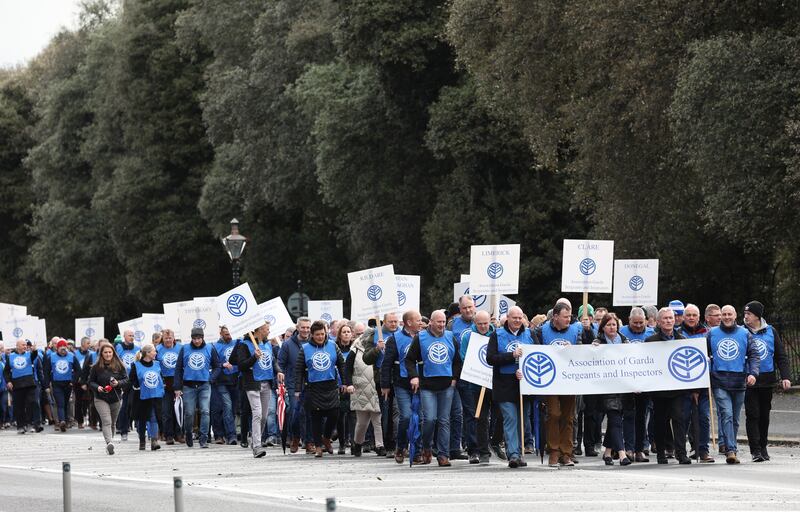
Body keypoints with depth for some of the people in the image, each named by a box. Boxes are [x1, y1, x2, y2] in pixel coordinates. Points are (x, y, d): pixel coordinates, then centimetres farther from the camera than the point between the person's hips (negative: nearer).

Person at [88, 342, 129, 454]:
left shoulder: (119, 366, 0)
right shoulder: (96, 367, -2)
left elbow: (126, 380, 1)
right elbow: (91, 382, 4)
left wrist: (118, 383, -19)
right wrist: (97, 387, -17)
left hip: (116, 399, 3)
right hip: (101, 399, -3)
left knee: (112, 423, 13)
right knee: (106, 422, -19)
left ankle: (109, 444, 27)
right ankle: (109, 443, -34)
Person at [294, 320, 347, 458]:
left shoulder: (332, 346, 6)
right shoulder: (305, 349, 2)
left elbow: (342, 364, 12)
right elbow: (299, 370, 3)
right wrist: (297, 390, -1)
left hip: (331, 386, 1)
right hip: (313, 388, -1)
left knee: (334, 414, -6)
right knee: (316, 417, 1)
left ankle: (326, 438, 20)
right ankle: (318, 446, 11)